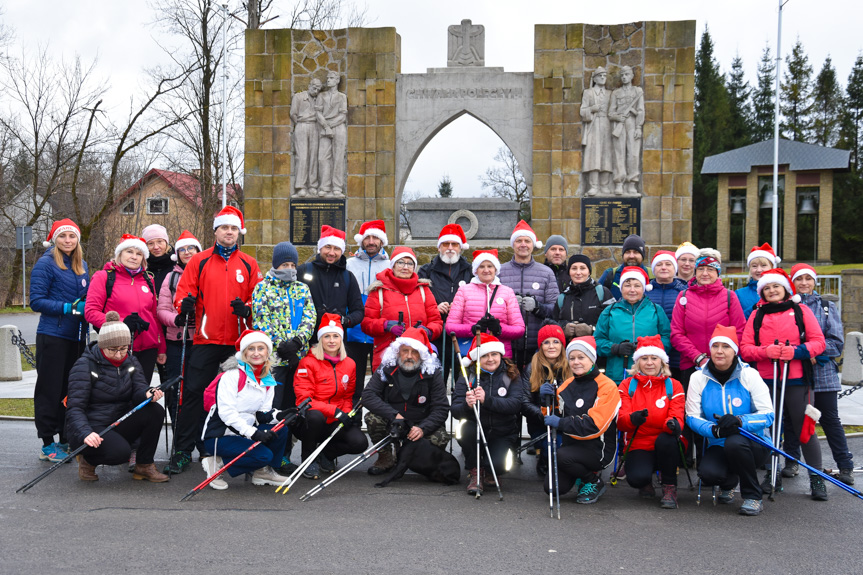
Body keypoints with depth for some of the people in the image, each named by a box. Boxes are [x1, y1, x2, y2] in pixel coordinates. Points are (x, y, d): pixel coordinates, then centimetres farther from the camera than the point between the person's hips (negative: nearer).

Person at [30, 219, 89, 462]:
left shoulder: (81, 266, 13)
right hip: (52, 338, -6)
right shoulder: (46, 264, -6)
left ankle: (66, 440, 21)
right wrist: (69, 308, -19)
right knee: (50, 390, -1)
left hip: (77, 337, 6)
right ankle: (47, 444, 6)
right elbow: (36, 301, -11)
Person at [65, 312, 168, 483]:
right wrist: (85, 433, -36)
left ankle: (144, 466, -6)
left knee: (155, 411, -19)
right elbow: (74, 408, -17)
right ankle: (87, 459, 1)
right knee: (120, 451, -33)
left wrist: (148, 394, -32)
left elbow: (139, 390, -6)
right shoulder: (85, 365, -12)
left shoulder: (131, 362, 6)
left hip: (119, 425, 6)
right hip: (91, 427, -6)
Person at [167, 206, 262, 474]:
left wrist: (246, 309, -13)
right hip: (205, 340, -1)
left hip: (238, 342, 1)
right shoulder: (199, 261, 8)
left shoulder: (249, 264, 10)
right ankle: (183, 452, 3)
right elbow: (183, 291, 3)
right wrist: (185, 305, -19)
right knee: (193, 394, -4)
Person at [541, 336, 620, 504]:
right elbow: (554, 415, 12)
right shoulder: (567, 385, 9)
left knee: (562, 455, -32)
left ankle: (595, 482, -3)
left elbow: (595, 426, -21)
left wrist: (561, 423, -24)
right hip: (571, 445, 6)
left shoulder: (606, 387, -11)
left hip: (598, 450, -6)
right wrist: (549, 399, -7)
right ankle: (583, 473, 19)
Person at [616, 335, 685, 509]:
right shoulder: (627, 385, 4)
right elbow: (620, 421, -9)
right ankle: (646, 482, 9)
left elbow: (677, 417, -11)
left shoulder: (674, 386, 3)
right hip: (638, 446, 0)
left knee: (665, 439, -36)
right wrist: (632, 418, -34)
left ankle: (669, 487, -12)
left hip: (667, 448, 0)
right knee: (637, 478, -32)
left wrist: (673, 424, -37)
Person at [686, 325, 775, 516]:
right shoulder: (698, 378, -1)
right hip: (719, 446, 2)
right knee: (708, 473, -29)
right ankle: (728, 483, 13)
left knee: (734, 442, -36)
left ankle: (753, 497, -11)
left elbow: (767, 414, -12)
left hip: (755, 445, -2)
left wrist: (739, 420, -31)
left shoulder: (749, 375, -6)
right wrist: (714, 430, -26)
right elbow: (692, 417, -5)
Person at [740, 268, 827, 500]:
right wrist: (766, 351, -15)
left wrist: (796, 351, -16)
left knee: (804, 428, -1)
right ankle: (772, 475, 23)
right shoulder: (757, 315, 10)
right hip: (765, 380, 2)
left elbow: (819, 342, 0)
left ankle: (817, 479, 8)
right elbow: (745, 348, 3)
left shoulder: (800, 310, 6)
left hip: (796, 379, -2)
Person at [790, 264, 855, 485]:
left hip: (822, 371, 0)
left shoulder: (827, 307, 7)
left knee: (829, 418, 2)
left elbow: (837, 342, 0)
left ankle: (845, 466, 8)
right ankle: (791, 462, 19)